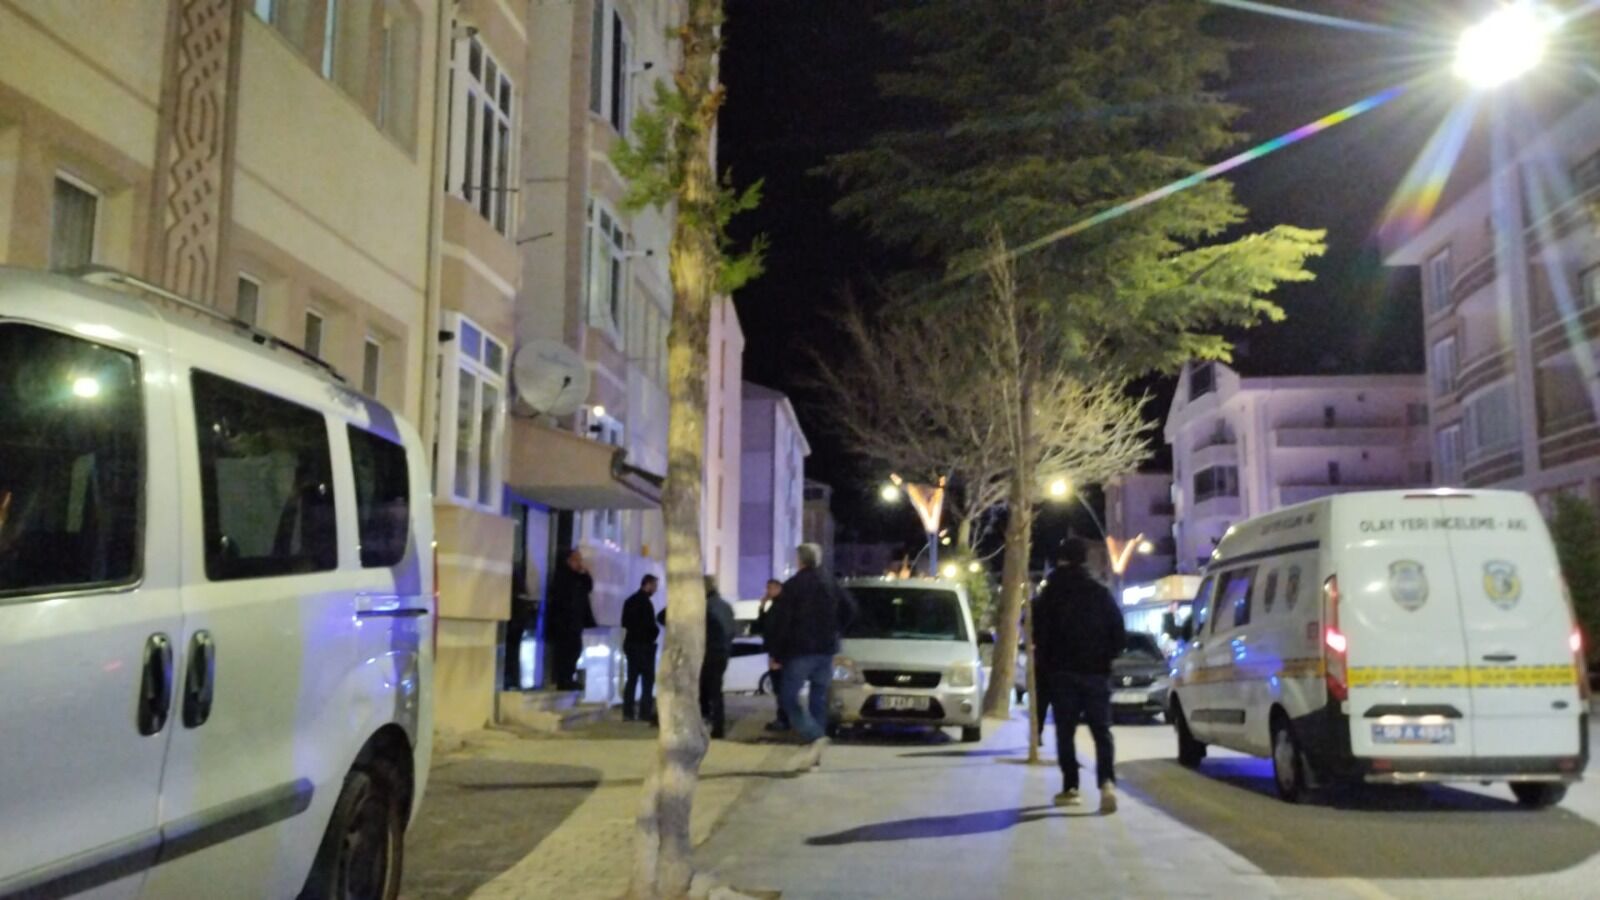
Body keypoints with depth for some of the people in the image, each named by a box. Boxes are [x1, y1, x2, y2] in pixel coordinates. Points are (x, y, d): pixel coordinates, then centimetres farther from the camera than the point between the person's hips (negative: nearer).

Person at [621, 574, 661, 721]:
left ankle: (628, 712, 6)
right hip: (644, 644, -8)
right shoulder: (646, 602, -14)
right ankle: (645, 712, -2)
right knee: (648, 678, 0)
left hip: (631, 643, 8)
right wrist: (656, 631, 1)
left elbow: (625, 623, 14)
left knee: (632, 678, 8)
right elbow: (650, 625, -17)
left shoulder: (630, 600, 13)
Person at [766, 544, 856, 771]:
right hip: (826, 650, 6)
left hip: (800, 651, -6)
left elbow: (779, 621, -11)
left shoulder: (793, 585, -8)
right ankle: (815, 753, 11)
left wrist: (775, 653, -4)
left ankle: (814, 737, -22)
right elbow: (849, 609, 16)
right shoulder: (831, 583, 9)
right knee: (819, 699, 11)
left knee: (788, 697, -3)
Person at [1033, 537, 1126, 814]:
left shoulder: (1050, 595, 0)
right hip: (1096, 672, 1)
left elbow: (1039, 635, -2)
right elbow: (1119, 633, 2)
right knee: (1102, 730, 1)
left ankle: (1070, 788, 4)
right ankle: (1107, 782, -18)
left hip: (1061, 672, -1)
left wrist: (1047, 665, 10)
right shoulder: (1100, 593, 2)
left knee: (1065, 732, 7)